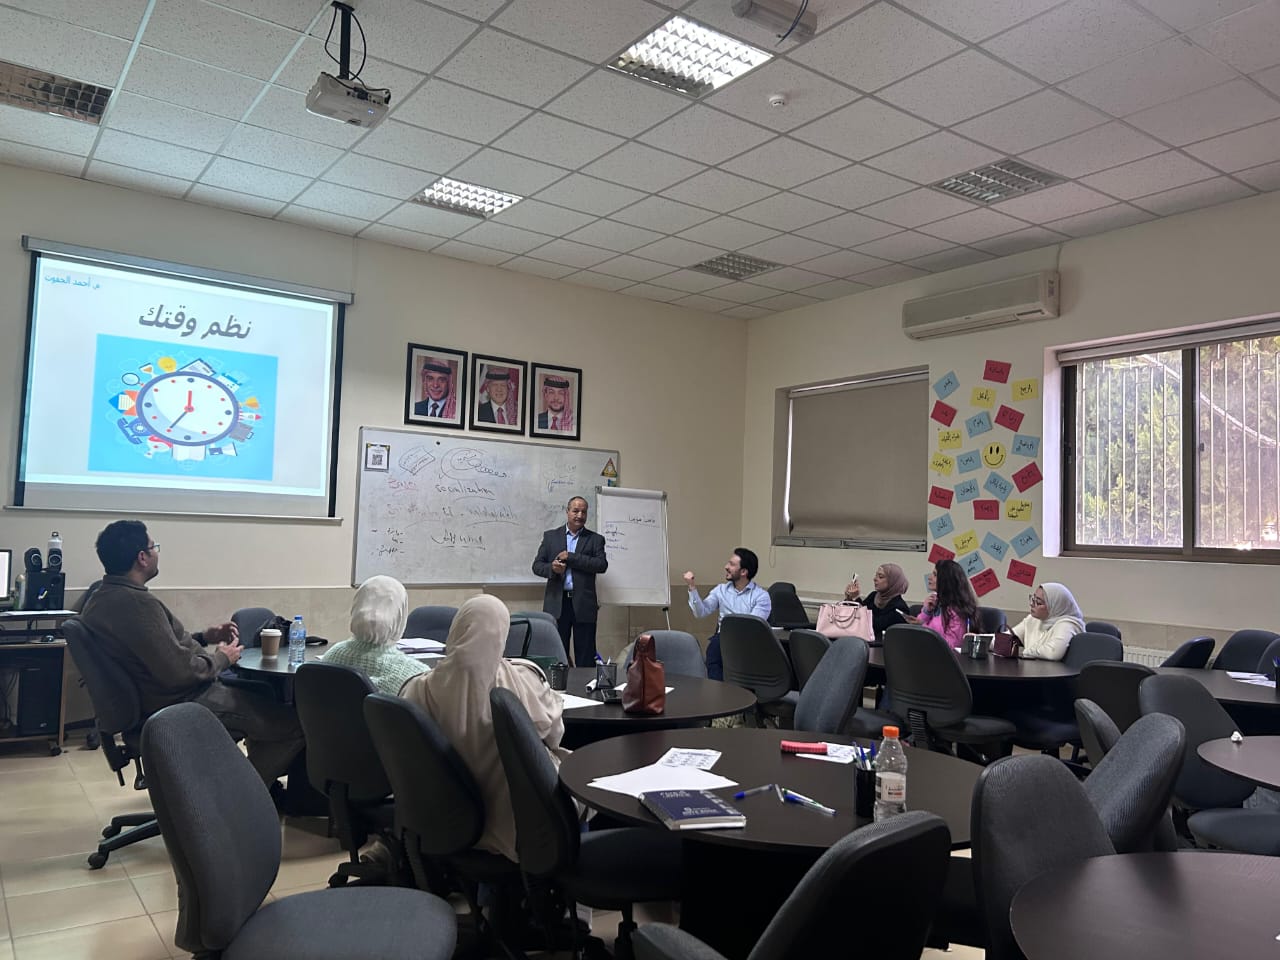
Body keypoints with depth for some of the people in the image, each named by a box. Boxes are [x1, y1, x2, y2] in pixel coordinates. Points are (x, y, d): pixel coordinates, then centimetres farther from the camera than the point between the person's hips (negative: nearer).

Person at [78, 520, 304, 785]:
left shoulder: (101, 599, 8)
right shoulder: (137, 603, -26)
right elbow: (179, 672, -28)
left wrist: (204, 637, 12)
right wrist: (221, 658, -11)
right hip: (181, 703, -11)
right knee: (292, 724, -12)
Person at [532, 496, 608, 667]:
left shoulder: (595, 539, 8)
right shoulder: (550, 536, 12)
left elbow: (602, 565, -7)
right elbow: (537, 565, 8)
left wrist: (571, 557, -12)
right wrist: (551, 568, -14)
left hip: (583, 604, -1)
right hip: (557, 603, 1)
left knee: (586, 657, 1)